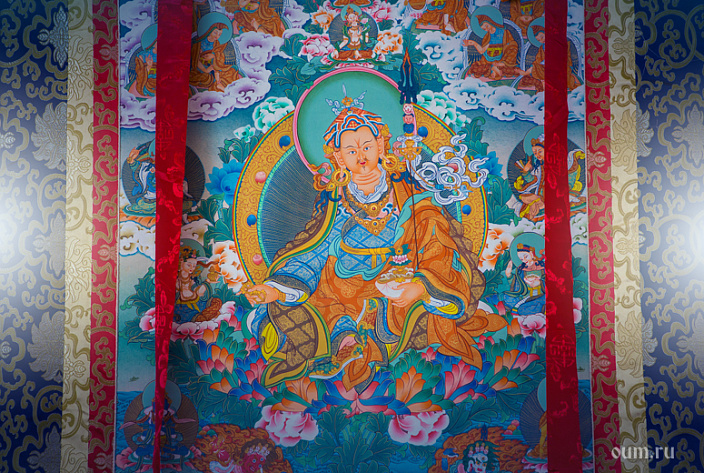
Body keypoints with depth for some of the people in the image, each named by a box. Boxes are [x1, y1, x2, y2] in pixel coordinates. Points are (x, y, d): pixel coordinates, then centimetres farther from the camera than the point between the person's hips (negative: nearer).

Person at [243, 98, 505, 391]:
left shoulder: (407, 192, -2)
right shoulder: (336, 203, 4)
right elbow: (310, 257, 2)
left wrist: (419, 287, -29)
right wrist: (276, 289, -15)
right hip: (342, 290, 1)